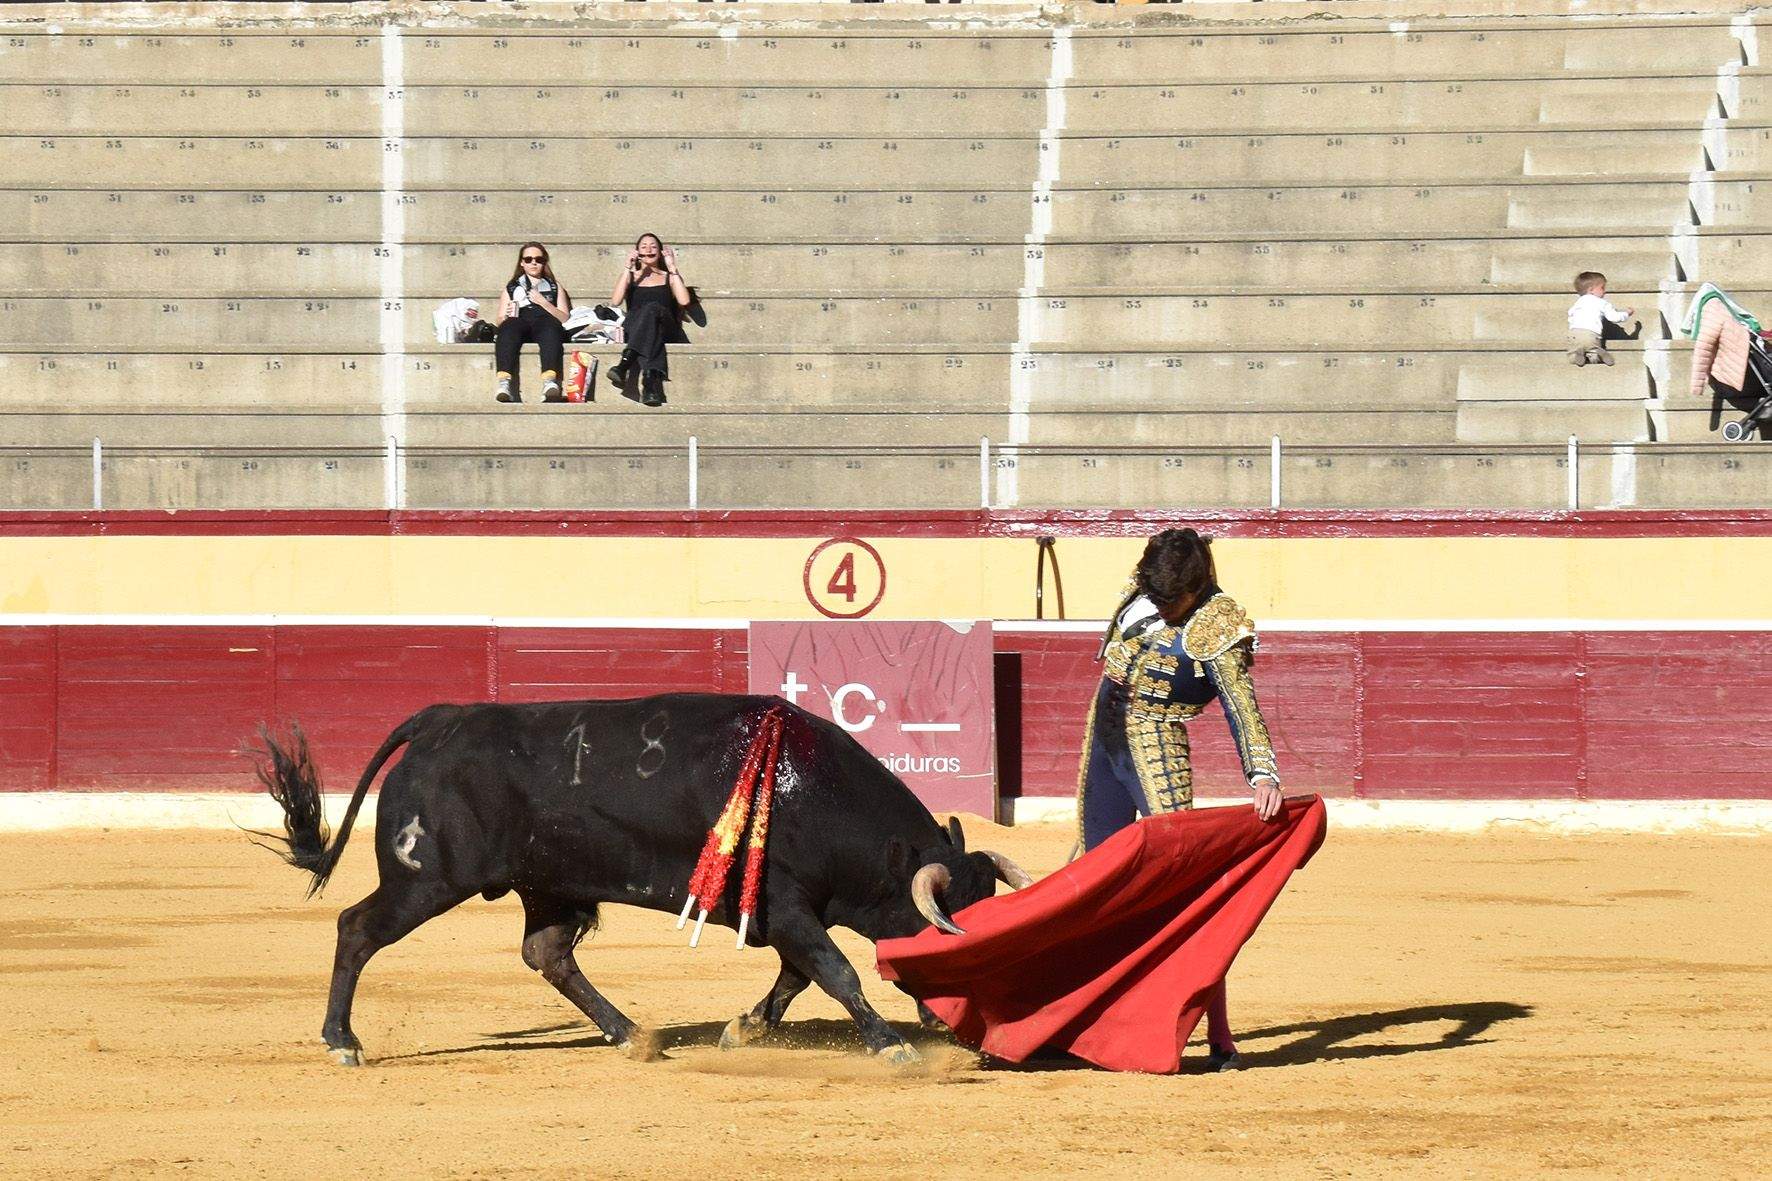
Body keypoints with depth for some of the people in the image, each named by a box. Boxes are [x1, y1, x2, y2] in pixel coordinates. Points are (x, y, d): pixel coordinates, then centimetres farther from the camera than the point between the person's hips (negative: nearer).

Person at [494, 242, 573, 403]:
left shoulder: (554, 287, 28)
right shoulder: (512, 287, 29)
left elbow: (564, 318, 14)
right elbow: (501, 322, 19)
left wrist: (543, 303, -1)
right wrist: (507, 316, -4)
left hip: (544, 324, 0)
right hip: (520, 322, 0)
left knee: (549, 324, -38)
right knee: (509, 327, -37)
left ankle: (549, 382, -60)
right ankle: (504, 384, -57)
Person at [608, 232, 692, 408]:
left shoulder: (669, 277, 25)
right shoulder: (631, 276, 26)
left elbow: (684, 301, 3)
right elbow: (615, 301, 4)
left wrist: (672, 268, 5)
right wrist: (628, 268, 4)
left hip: (666, 330, 0)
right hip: (634, 330, 0)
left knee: (653, 308, -36)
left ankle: (625, 363, -56)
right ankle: (650, 381, -60)